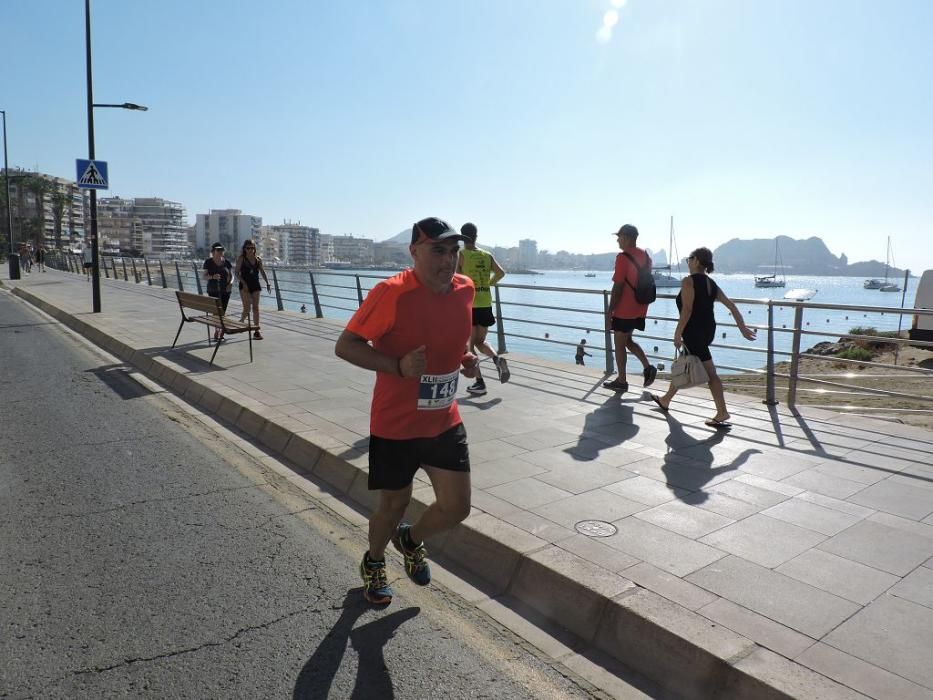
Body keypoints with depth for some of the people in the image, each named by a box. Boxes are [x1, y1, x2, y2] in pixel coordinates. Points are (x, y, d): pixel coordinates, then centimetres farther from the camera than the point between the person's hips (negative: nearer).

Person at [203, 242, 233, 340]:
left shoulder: (226, 262, 6)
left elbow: (231, 275, 8)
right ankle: (217, 331, -6)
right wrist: (212, 277, -23)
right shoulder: (208, 262, -1)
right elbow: (204, 276, -3)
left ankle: (220, 332, 19)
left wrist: (231, 282, -12)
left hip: (225, 291, 3)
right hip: (213, 291, -2)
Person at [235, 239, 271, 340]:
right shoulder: (241, 258, -3)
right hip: (245, 286, -3)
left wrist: (267, 283, 4)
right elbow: (237, 272, -6)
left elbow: (262, 272, 13)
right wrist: (243, 283, -18)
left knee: (255, 308, 3)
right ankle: (241, 322, 18)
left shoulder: (258, 259, 7)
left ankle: (256, 331, 5)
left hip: (256, 285, 4)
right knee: (247, 308, -10)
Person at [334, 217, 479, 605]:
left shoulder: (465, 289, -2)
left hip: (445, 423, 5)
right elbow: (344, 346, -17)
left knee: (456, 507, 6)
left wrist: (466, 358, -1)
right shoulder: (391, 293, -20)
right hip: (395, 425, -5)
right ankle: (373, 563, 47)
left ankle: (411, 540, 40)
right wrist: (398, 366, -29)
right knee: (395, 502, 13)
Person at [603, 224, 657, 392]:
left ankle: (621, 382, 12)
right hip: (639, 309, 8)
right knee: (627, 340, 22)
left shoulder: (623, 257, -17)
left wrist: (609, 312, -14)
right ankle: (648, 367, 9)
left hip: (624, 310, -8)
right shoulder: (645, 255, 8)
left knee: (619, 344, 5)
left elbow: (617, 287, -19)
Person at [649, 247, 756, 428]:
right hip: (708, 331, 9)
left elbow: (687, 310, -20)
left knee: (709, 371, -9)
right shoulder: (712, 284, 11)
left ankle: (722, 413, -8)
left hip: (693, 331, -9)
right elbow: (732, 306, 9)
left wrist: (677, 333, -16)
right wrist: (743, 329, 12)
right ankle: (666, 400, 35)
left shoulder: (688, 281, -12)